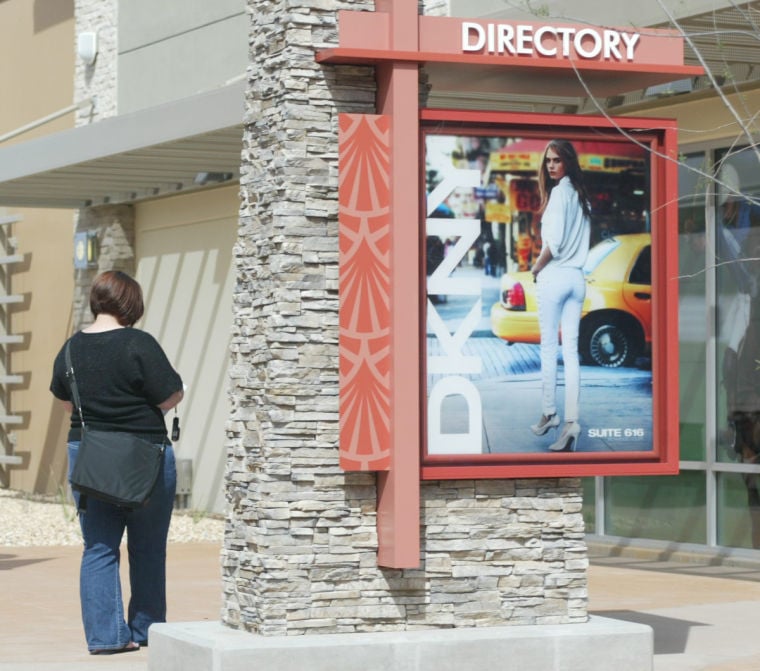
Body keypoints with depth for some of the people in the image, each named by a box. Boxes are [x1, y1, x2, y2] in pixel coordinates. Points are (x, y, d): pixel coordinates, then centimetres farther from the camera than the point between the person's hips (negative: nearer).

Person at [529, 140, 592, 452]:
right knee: (571, 350, 1)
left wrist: (536, 267, -4)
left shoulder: (559, 191, -11)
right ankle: (571, 421, -5)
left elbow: (554, 240, -17)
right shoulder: (582, 195, 13)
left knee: (548, 348, 1)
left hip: (554, 275, -7)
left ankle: (549, 414, 5)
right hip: (576, 277, 7)